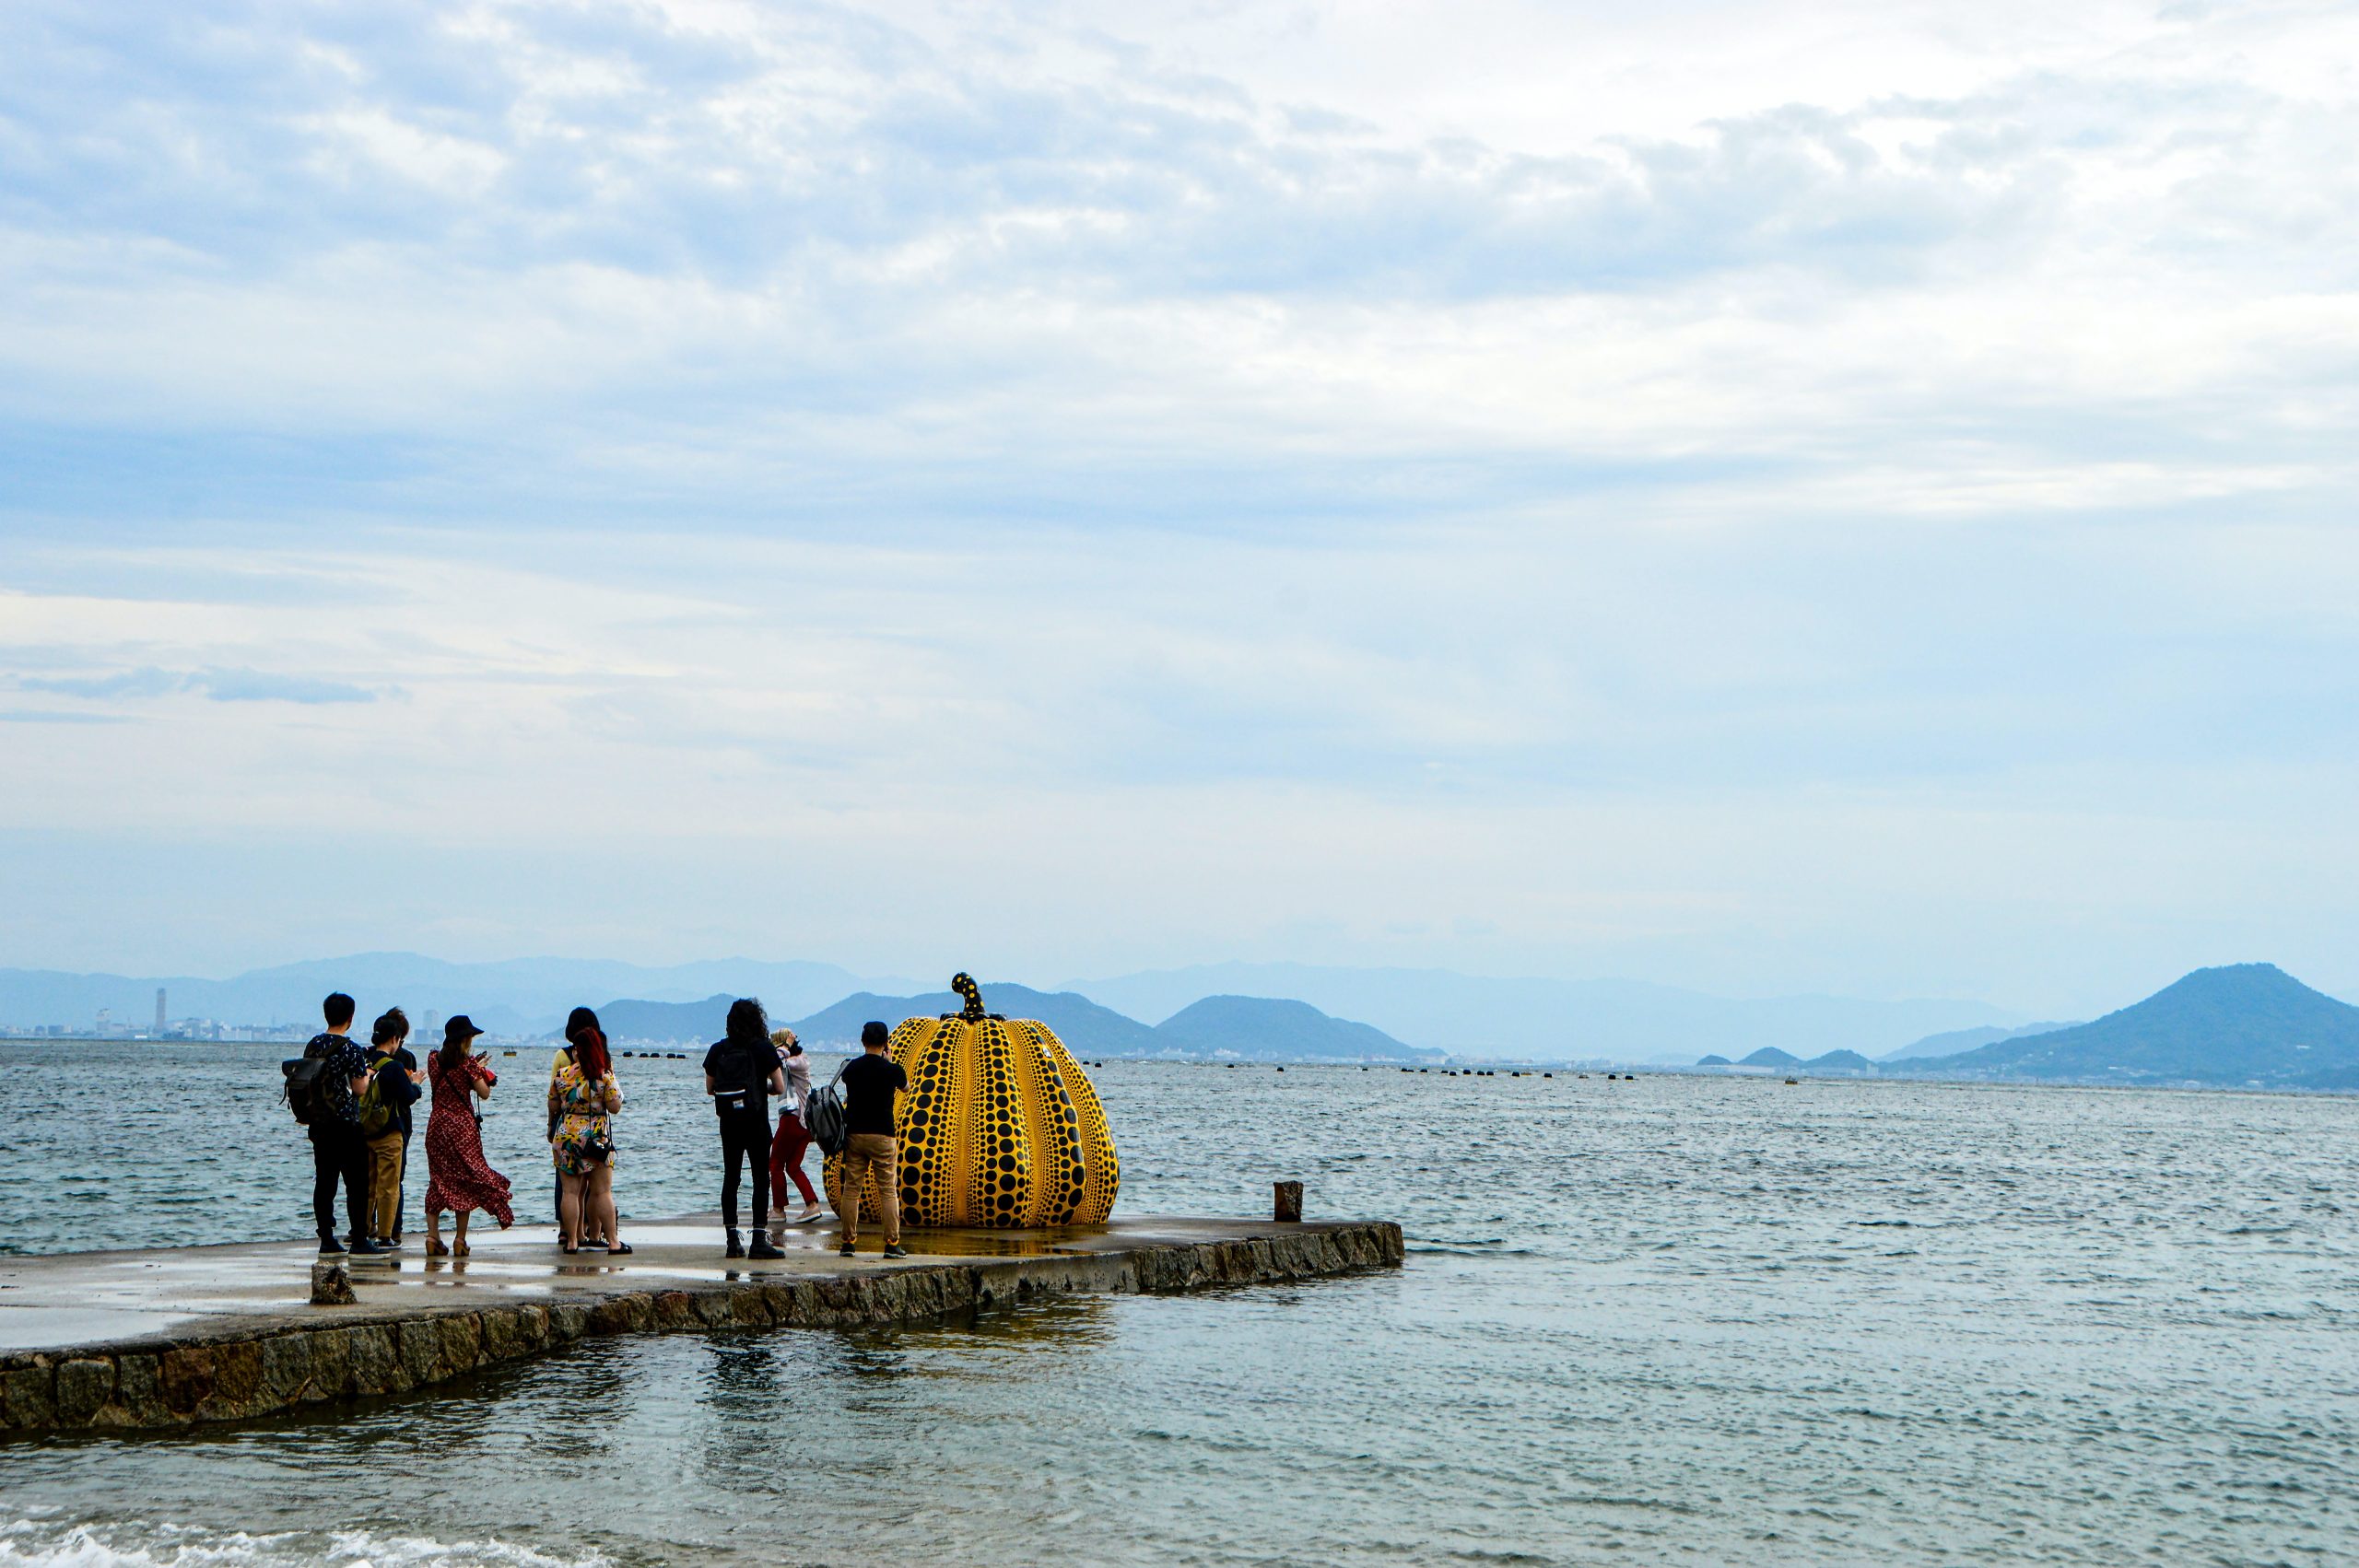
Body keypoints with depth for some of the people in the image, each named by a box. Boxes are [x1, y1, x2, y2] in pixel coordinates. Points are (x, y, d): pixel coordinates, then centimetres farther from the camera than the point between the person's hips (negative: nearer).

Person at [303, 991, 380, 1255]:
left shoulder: (313, 1045, 7)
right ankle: (359, 1239, -2)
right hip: (346, 1124, -6)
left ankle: (326, 1239, 8)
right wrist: (366, 1074, 8)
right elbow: (360, 1088, -12)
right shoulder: (351, 1049, -12)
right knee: (357, 1183, -1)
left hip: (318, 1122, 6)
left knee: (324, 1181, 7)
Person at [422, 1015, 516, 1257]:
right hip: (463, 1126, -4)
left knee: (438, 1179, 9)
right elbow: (484, 1093, -10)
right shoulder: (468, 1063, -10)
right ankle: (460, 1240, 0)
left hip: (437, 1125, 4)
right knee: (465, 1181, 3)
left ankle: (432, 1235, -2)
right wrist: (481, 1072, 8)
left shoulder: (434, 1060, 5)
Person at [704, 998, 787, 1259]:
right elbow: (780, 1088, -6)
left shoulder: (717, 1050, 3)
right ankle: (759, 1239, -7)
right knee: (761, 1179, -1)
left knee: (730, 1178, 10)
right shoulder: (763, 1049, -7)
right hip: (756, 1122, -4)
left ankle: (733, 1240, 9)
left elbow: (710, 1088, 10)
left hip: (728, 1122, 4)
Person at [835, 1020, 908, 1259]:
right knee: (888, 1190, 1)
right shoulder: (891, 1070, -7)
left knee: (850, 1189, 7)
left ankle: (848, 1242, 6)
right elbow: (905, 1086, 15)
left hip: (854, 1134, 3)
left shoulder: (851, 1067, 2)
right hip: (882, 1136, -3)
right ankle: (892, 1243, -3)